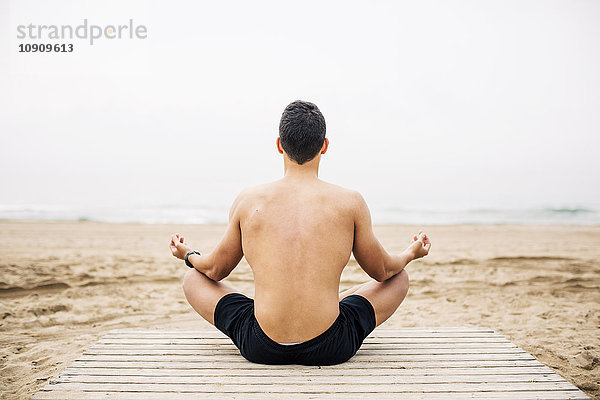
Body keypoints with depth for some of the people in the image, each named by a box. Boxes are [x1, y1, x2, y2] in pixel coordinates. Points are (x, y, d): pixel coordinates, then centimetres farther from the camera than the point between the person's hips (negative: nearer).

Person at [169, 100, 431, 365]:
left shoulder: (248, 201, -2)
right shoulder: (349, 202, -4)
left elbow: (215, 270, 12)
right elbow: (382, 271, 10)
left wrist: (187, 254, 35)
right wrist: (411, 253, 34)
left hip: (261, 349, 1)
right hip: (331, 349, 0)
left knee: (193, 278, 24)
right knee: (400, 277, 24)